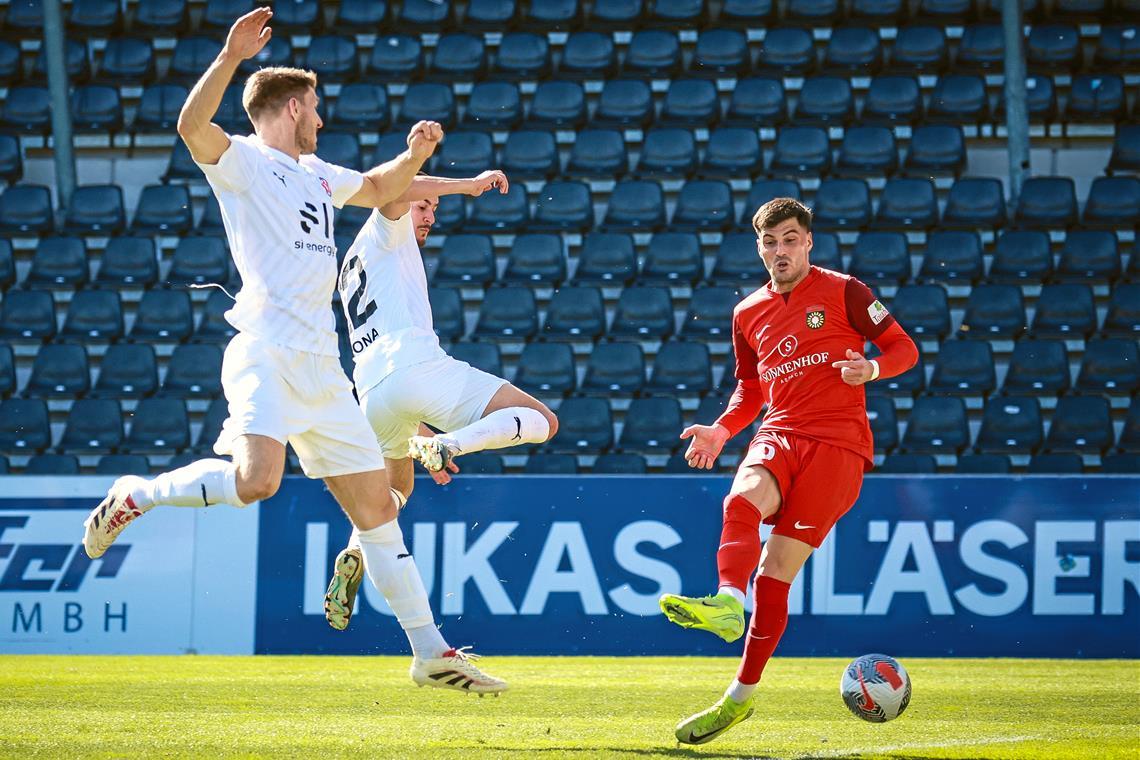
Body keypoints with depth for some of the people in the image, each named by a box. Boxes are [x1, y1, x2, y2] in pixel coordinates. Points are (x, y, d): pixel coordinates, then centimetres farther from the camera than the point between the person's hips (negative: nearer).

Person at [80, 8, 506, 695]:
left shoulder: (315, 173, 22)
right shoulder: (243, 163, -2)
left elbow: (378, 188, 39)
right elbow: (193, 124, -23)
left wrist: (414, 154, 18)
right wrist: (232, 56, -35)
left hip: (322, 367, 8)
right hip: (267, 354, -8)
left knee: (376, 504, 7)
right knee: (257, 482, -29)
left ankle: (431, 653, 11)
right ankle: (135, 497, -3)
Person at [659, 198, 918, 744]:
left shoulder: (842, 292, 2)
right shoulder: (748, 314, 17)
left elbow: (903, 348, 4)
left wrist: (873, 368, -18)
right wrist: (720, 431, 10)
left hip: (837, 442, -4)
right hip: (779, 435, 4)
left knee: (776, 571, -12)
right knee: (741, 500, -32)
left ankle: (741, 696, -7)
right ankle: (728, 603, -55)